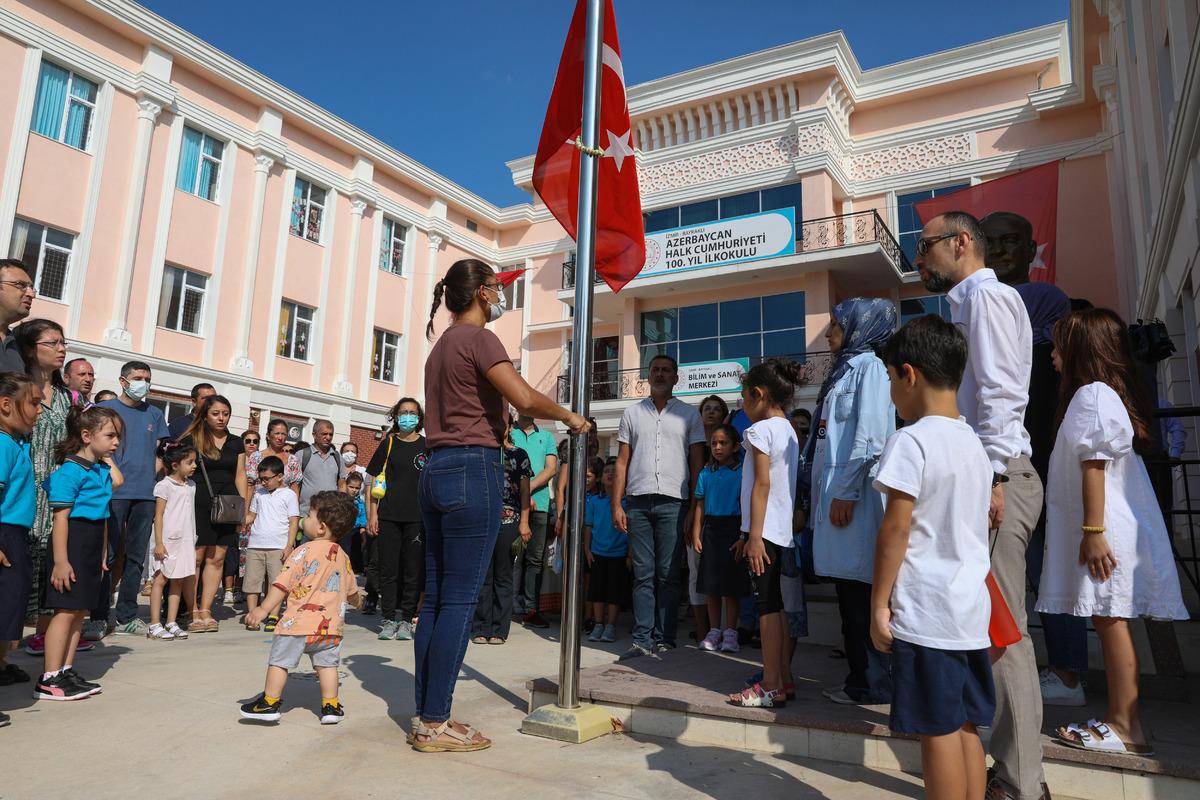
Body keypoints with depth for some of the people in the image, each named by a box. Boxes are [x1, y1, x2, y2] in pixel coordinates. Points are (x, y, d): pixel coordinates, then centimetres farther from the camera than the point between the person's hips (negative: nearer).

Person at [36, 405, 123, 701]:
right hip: (72, 543, -9)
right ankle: (48, 680, 2)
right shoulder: (71, 470, -15)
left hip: (92, 546, 9)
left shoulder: (100, 470, 12)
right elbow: (60, 517, -20)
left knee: (79, 611, 13)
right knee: (66, 610, -6)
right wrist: (60, 560, -23)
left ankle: (66, 671, 22)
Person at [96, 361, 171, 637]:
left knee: (136, 556, 7)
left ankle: (127, 616, 15)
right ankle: (99, 616, 9)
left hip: (145, 495, 4)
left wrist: (150, 475, 5)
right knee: (106, 554, -1)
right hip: (114, 492, -4)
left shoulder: (155, 414, 15)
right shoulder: (105, 409, 5)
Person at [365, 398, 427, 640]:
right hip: (388, 517, 1)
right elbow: (375, 482, 8)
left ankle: (406, 620, 11)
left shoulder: (427, 446, 6)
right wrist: (372, 515, 2)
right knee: (388, 569, 2)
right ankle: (388, 619, 11)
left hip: (417, 518, 0)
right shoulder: (388, 445, 8)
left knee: (413, 570, 2)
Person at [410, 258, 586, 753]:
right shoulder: (478, 338, -7)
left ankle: (426, 716, 15)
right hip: (473, 470, -9)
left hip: (436, 471, 9)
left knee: (435, 597, 9)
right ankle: (435, 725, 1)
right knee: (459, 600, -5)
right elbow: (525, 400, -19)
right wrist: (569, 417, -3)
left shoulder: (441, 345, 21)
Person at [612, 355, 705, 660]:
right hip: (638, 502, 2)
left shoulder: (688, 415, 9)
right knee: (643, 574, 3)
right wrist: (616, 505, 3)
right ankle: (642, 640, 8)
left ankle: (664, 639, 9)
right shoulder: (632, 413, 14)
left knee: (668, 575, 1)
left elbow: (697, 463, 7)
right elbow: (622, 462, 11)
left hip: (673, 503, -1)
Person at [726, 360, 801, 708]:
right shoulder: (788, 430, 16)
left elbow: (762, 484, -18)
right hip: (782, 531, 9)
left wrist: (754, 536, -18)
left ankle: (771, 688, 2)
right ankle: (784, 679, 23)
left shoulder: (760, 430, -11)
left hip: (765, 531, -9)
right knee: (773, 605, 15)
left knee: (767, 607, -4)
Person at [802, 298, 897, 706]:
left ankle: (874, 684, 5)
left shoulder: (869, 366, -6)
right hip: (836, 493, 9)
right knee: (849, 592, 11)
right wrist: (823, 495, 16)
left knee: (861, 592, -4)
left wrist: (846, 492, -19)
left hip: (853, 498, -9)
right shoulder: (844, 370, 21)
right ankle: (859, 677, 20)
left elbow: (870, 435, -17)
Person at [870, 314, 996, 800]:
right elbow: (974, 526, 16)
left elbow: (896, 530, -16)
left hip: (925, 613, -8)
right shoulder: (973, 442, 11)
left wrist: (879, 603, -9)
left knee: (938, 730, 0)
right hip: (972, 611, 8)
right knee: (966, 727, 15)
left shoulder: (911, 440, -14)